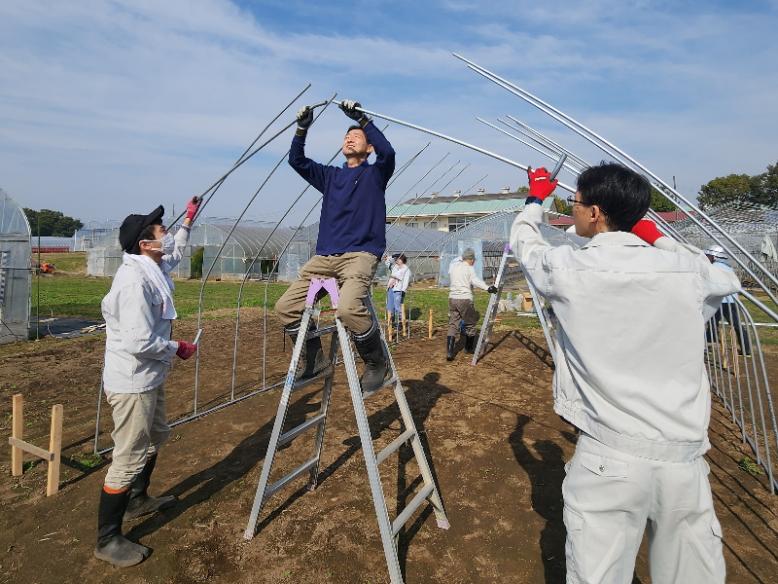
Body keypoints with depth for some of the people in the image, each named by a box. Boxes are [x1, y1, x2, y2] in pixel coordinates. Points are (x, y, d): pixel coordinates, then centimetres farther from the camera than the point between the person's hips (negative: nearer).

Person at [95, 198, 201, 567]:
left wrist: (188, 221, 27)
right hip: (132, 383, -11)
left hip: (149, 379, 11)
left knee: (156, 437, 26)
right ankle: (107, 541, 17)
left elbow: (176, 254, 29)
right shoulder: (135, 280, -26)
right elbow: (140, 342, -31)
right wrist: (178, 349, -16)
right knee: (129, 459, 0)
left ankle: (138, 500, 47)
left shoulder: (154, 267, 3)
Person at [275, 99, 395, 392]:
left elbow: (388, 151, -11)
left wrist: (361, 119, -11)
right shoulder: (330, 176, 23)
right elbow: (297, 161, 16)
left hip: (360, 255, -6)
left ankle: (377, 362, -8)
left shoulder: (375, 173, 10)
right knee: (285, 306, -4)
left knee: (348, 307, -32)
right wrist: (302, 128, 4)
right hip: (323, 256, 6)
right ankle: (315, 360, 13)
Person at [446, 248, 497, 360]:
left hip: (452, 298, 5)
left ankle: (449, 352, -7)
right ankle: (469, 348, 28)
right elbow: (475, 281, -24)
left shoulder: (452, 266, 9)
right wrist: (487, 288, -35)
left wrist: (463, 257, 44)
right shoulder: (469, 268, -6)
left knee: (452, 325, 5)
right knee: (470, 324, 15)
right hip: (465, 299, -5)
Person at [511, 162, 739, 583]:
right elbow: (728, 281, 24)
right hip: (684, 457, 4)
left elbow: (523, 243, 15)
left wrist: (536, 198, 33)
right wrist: (660, 240, 26)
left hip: (608, 458, -3)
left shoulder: (568, 268, -8)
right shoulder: (685, 267, 0)